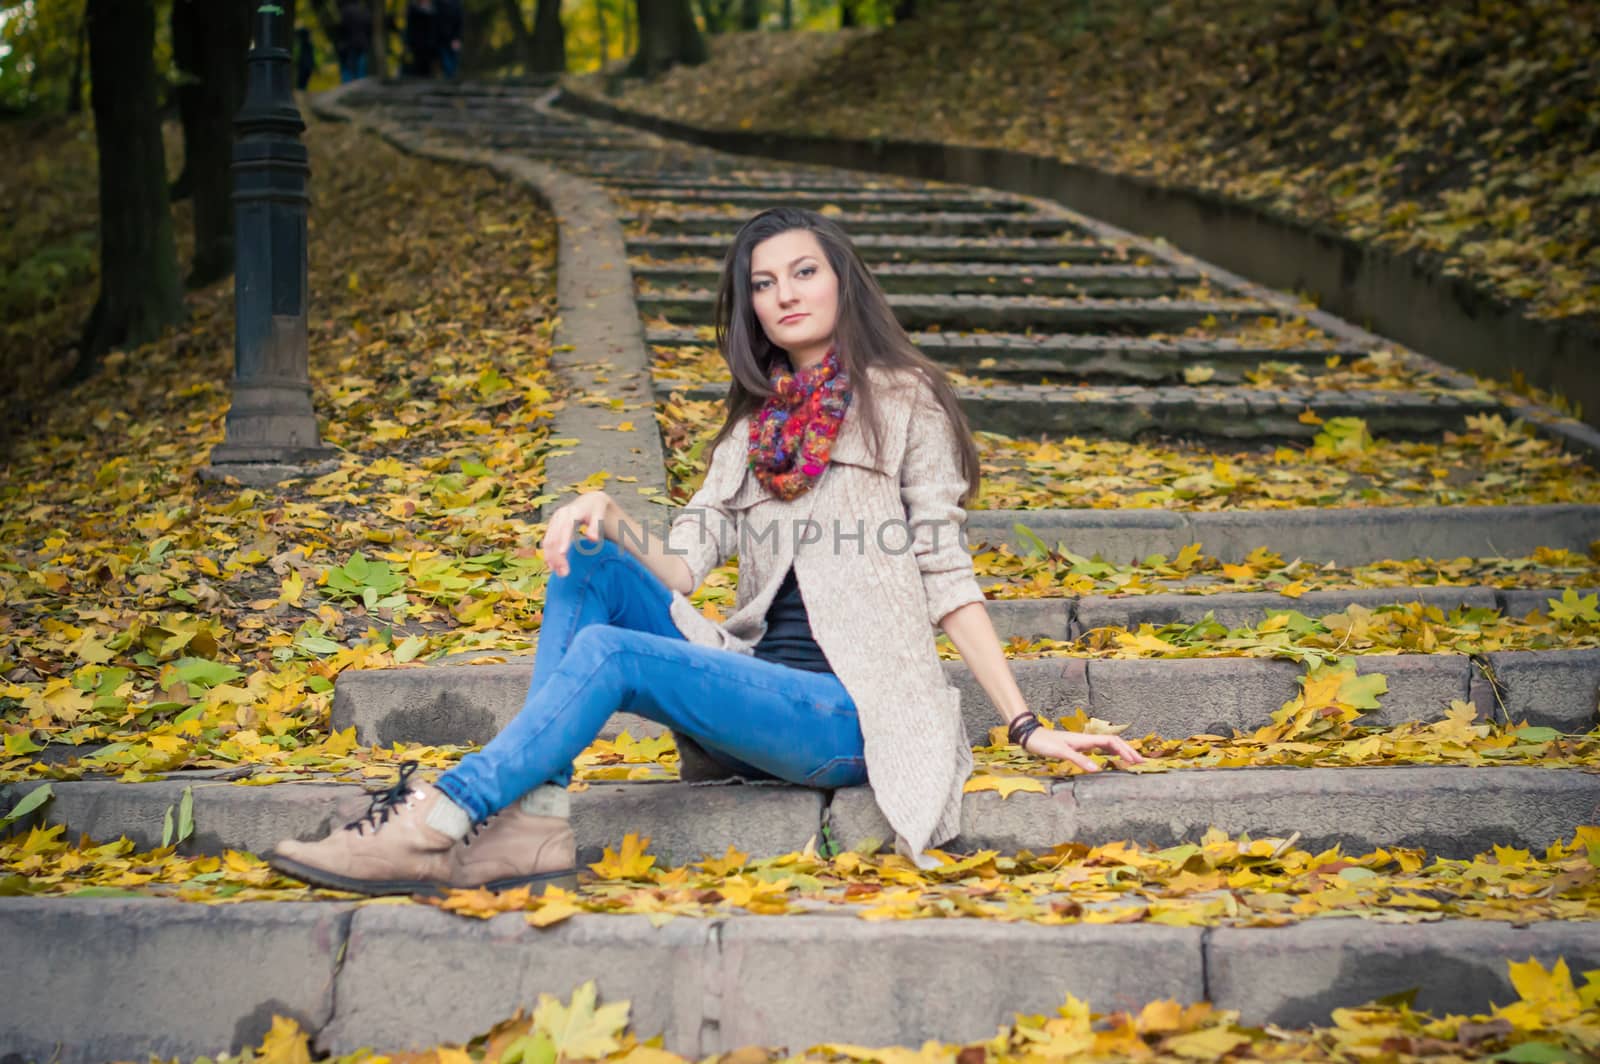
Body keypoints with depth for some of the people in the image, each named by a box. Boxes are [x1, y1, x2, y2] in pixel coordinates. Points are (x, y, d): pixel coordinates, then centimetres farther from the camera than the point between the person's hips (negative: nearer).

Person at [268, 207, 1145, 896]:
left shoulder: (902, 399, 3)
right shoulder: (752, 426, 20)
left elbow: (945, 575, 0)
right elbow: (683, 563, 9)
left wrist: (1026, 726, -5)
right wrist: (607, 519, -11)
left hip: (845, 717, -6)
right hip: (753, 694, 6)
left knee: (606, 652, -25)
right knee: (586, 566, -11)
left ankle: (438, 823, -24)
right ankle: (533, 820, -24)